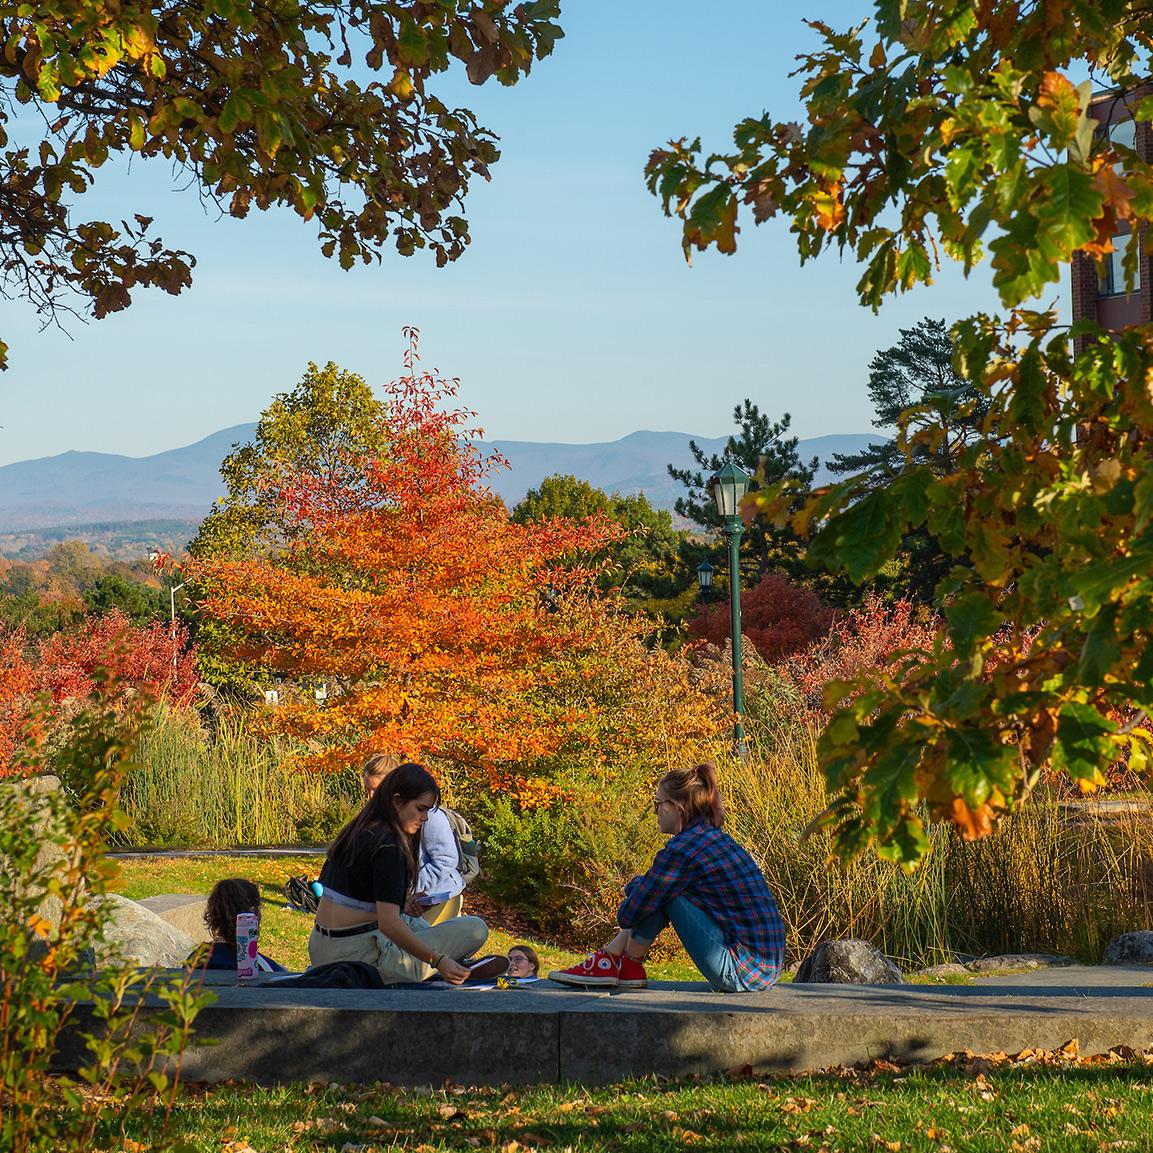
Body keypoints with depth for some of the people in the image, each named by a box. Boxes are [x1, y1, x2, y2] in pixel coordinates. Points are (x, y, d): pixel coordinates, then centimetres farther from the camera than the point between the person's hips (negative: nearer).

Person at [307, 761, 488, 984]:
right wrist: (438, 960, -27)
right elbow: (389, 923, -26)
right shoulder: (388, 845, -17)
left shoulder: (355, 831, 12)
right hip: (360, 956, -9)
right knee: (476, 928, -10)